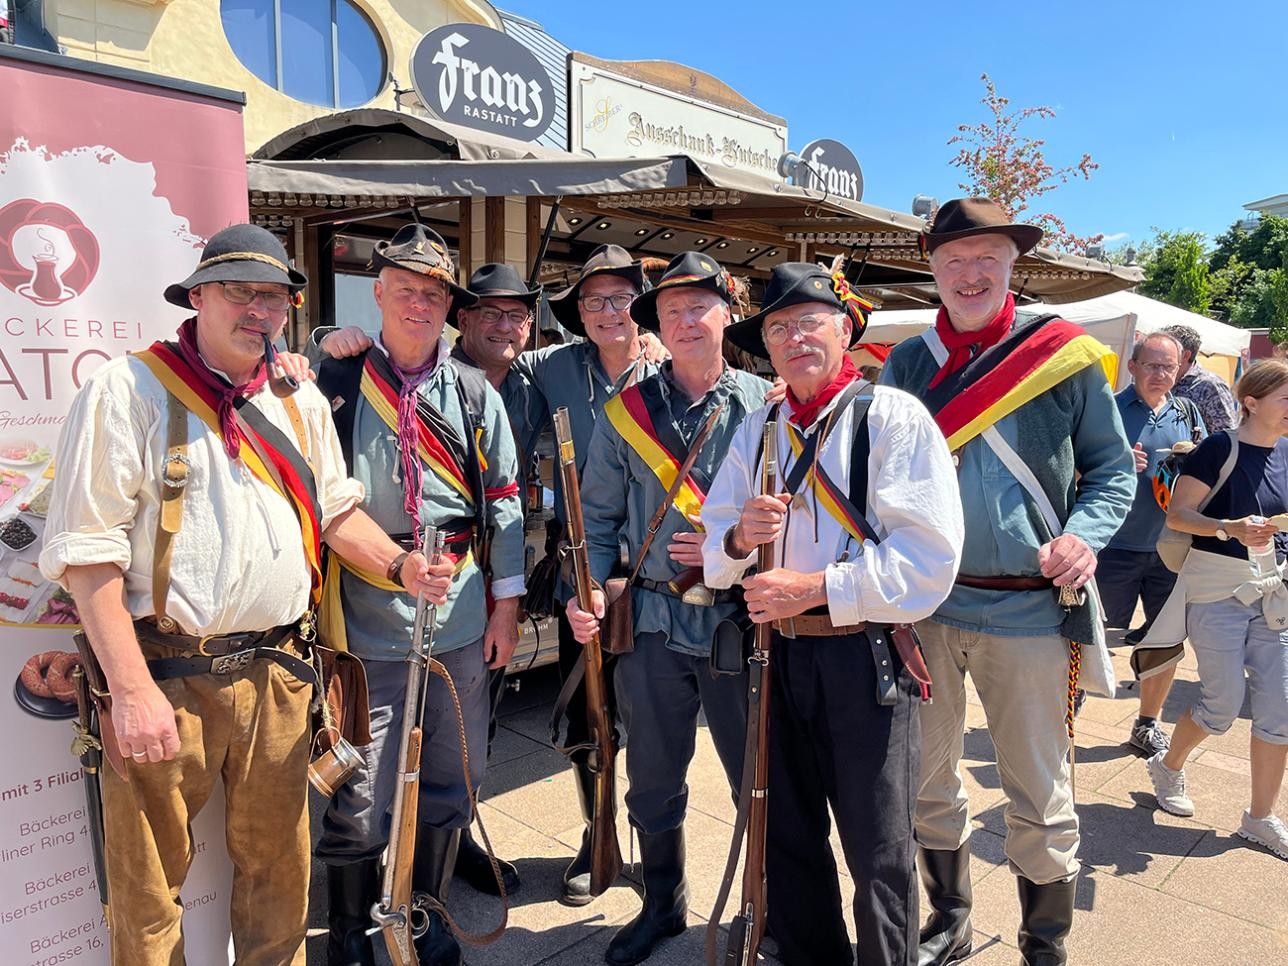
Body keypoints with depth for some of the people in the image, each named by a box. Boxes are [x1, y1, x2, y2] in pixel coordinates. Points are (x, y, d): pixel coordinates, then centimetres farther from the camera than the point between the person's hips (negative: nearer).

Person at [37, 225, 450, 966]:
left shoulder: (302, 403, 10)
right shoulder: (128, 391, -6)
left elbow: (336, 508, 18)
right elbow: (87, 549, -11)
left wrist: (398, 565, -1)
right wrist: (132, 689, -16)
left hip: (278, 675, 5)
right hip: (166, 676, -4)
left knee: (279, 865, 17)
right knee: (149, 883, 10)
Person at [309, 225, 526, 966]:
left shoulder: (475, 393, 6)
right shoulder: (337, 384, 1)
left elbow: (505, 499, 7)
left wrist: (507, 601, 3)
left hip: (462, 618, 2)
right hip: (369, 619, -2)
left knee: (451, 782, 14)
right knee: (363, 796, 4)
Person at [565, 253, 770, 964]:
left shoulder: (766, 403, 0)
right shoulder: (625, 411, 4)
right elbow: (599, 516, 7)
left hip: (741, 619, -1)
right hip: (652, 620, 2)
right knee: (653, 780, 15)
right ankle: (662, 905, 39)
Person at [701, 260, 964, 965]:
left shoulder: (892, 416, -7)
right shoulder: (757, 430, 10)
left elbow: (929, 554, -17)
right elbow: (713, 552, 8)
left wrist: (817, 586, -21)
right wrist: (740, 538, -15)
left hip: (867, 658, -5)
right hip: (781, 655, 5)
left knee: (878, 854, 7)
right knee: (789, 837, 19)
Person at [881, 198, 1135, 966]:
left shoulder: (1066, 356, 0)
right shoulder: (906, 365, 5)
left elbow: (1114, 468, 5)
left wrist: (1085, 534, -14)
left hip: (1030, 607, -2)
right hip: (925, 604, 3)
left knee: (1040, 797, 9)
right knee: (926, 781, 16)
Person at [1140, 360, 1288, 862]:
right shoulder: (1221, 448, -13)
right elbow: (1177, 514, -14)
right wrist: (1231, 528, -28)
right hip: (1217, 588, -6)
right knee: (1224, 703, -3)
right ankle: (1168, 765, 26)